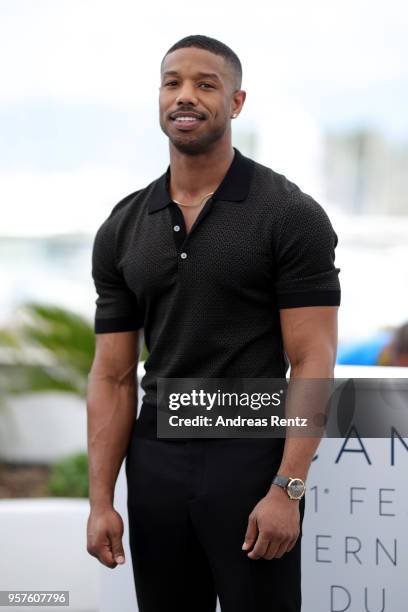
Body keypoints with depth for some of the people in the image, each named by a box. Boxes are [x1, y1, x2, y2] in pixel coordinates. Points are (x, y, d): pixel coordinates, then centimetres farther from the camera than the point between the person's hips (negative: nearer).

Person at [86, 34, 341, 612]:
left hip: (251, 464, -4)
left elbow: (312, 363, -10)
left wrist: (287, 490, -18)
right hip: (155, 470, 4)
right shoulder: (123, 229, 7)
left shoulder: (290, 214, -6)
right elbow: (113, 375, 7)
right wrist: (101, 499, 0)